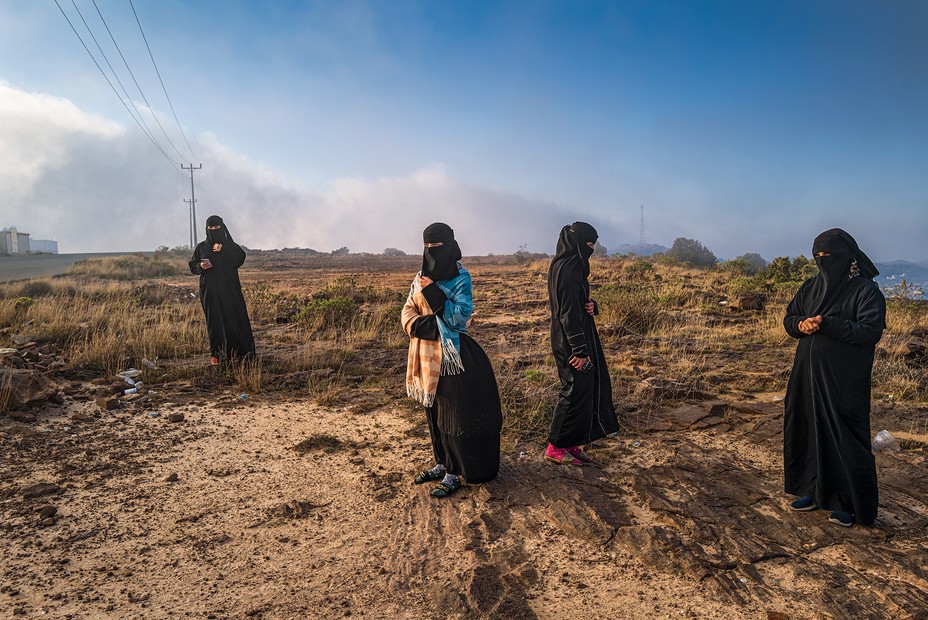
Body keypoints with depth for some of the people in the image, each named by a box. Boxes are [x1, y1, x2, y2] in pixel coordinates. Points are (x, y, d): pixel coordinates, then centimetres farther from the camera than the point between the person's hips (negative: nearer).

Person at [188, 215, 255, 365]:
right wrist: (200, 267, -9)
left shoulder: (229, 244, 8)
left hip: (229, 289, -1)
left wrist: (223, 250, -18)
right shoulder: (201, 247, 11)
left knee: (235, 317, -5)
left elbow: (240, 257, -9)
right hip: (210, 291, 1)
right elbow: (193, 266, 12)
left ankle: (239, 351, 0)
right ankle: (217, 354, 4)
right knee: (214, 321, 0)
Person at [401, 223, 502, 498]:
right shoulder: (420, 278, 9)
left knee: (453, 413, 0)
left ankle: (454, 473, 10)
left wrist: (433, 294, -24)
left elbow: (460, 316, -18)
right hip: (427, 353, 7)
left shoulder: (460, 278, -9)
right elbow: (408, 312, 8)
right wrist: (425, 324, -12)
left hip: (452, 353, -7)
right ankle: (442, 463, 30)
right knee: (434, 411, 15)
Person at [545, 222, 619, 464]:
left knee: (590, 387, 15)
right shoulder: (567, 269, -19)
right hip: (572, 342, -10)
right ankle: (556, 447, 11)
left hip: (578, 339, 10)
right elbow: (569, 312, -23)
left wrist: (591, 305, -3)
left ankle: (570, 443, 25)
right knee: (576, 391, -2)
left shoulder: (570, 265, 13)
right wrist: (580, 350, -23)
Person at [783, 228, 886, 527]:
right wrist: (801, 323, -10)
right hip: (807, 374, 6)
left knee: (843, 437, 0)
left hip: (843, 380, -6)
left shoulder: (866, 290, -9)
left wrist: (826, 324, -26)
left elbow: (871, 331, -17)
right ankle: (815, 490, 27)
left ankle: (849, 502, 14)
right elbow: (789, 317, 13)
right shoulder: (811, 286, 10)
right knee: (806, 431, 11)